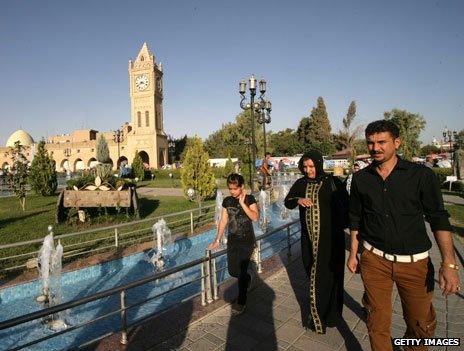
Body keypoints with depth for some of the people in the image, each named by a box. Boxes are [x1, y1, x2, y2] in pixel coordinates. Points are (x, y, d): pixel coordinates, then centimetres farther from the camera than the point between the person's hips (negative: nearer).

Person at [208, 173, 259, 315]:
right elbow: (223, 221, 7)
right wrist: (217, 240, 7)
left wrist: (242, 203, -24)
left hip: (247, 240, -4)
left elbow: (255, 217, -22)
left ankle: (241, 302, 16)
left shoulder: (249, 199, -9)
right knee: (232, 271, 10)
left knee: (241, 271, -4)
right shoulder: (227, 201, 2)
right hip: (232, 240, 5)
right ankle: (247, 278, 44)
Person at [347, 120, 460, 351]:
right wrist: (353, 253, 9)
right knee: (378, 321, 9)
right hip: (374, 259, 1)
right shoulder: (360, 178, 1)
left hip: (415, 262, 0)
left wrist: (449, 264, -10)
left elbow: (438, 219, -4)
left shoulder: (422, 175, -6)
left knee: (421, 324, 13)